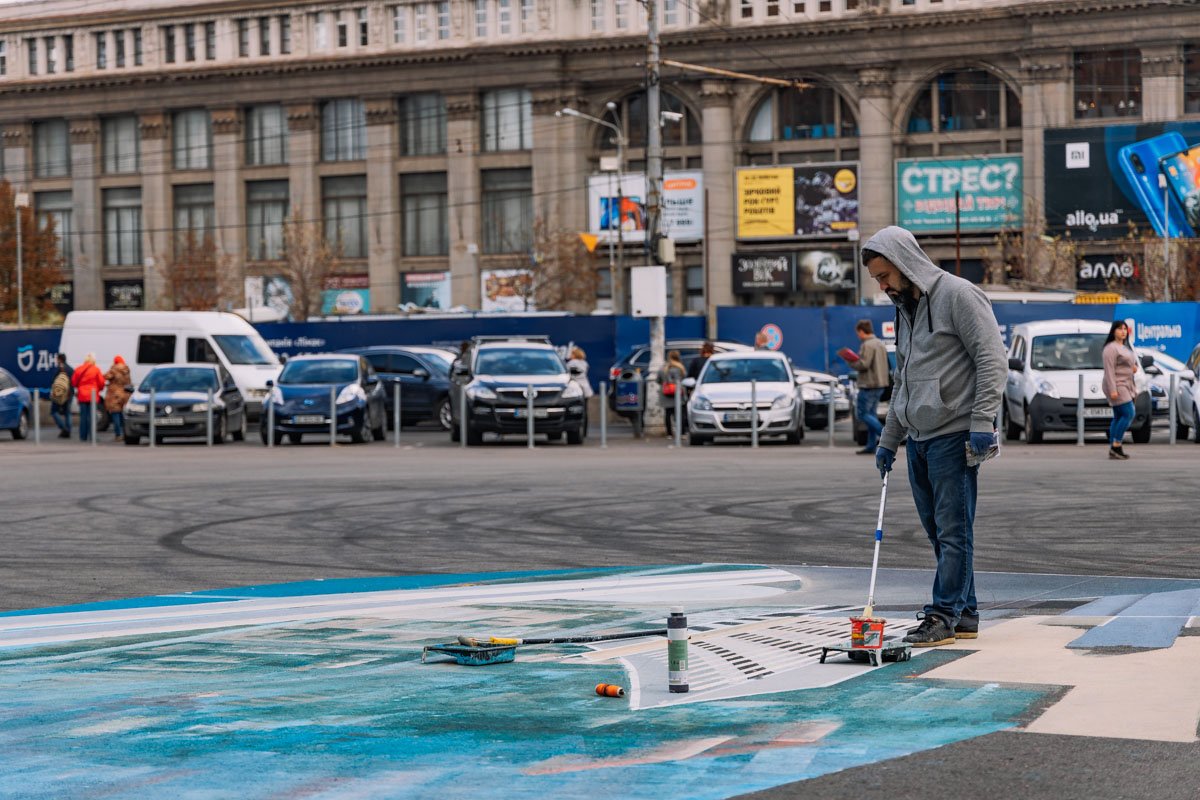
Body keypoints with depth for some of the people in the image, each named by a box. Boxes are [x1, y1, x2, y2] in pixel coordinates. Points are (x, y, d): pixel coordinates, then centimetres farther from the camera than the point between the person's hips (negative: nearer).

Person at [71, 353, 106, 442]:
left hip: (82, 395, 2)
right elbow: (101, 383, -3)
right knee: (91, 416, -1)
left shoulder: (79, 369, 1)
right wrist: (99, 389, 19)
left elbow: (73, 382, 7)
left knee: (83, 416, 6)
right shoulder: (96, 369, -7)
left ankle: (83, 436, 6)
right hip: (92, 396, -2)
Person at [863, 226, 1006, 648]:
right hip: (918, 438, 9)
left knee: (953, 530, -5)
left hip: (953, 435, -9)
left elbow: (992, 360, -13)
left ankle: (944, 615, -2)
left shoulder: (957, 294, -8)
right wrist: (888, 440, 25)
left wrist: (981, 421, -20)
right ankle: (964, 615, 17)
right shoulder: (905, 309, 20)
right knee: (938, 531, 10)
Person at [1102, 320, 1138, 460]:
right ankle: (1116, 446, -14)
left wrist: (1134, 366, 6)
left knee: (1119, 417, 7)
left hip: (1126, 386, 10)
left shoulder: (1125, 347, 18)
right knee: (1128, 414, -16)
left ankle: (1113, 450, 7)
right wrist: (1112, 390, -25)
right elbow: (1109, 370, -18)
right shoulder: (1111, 348, -12)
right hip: (1117, 386, -10)